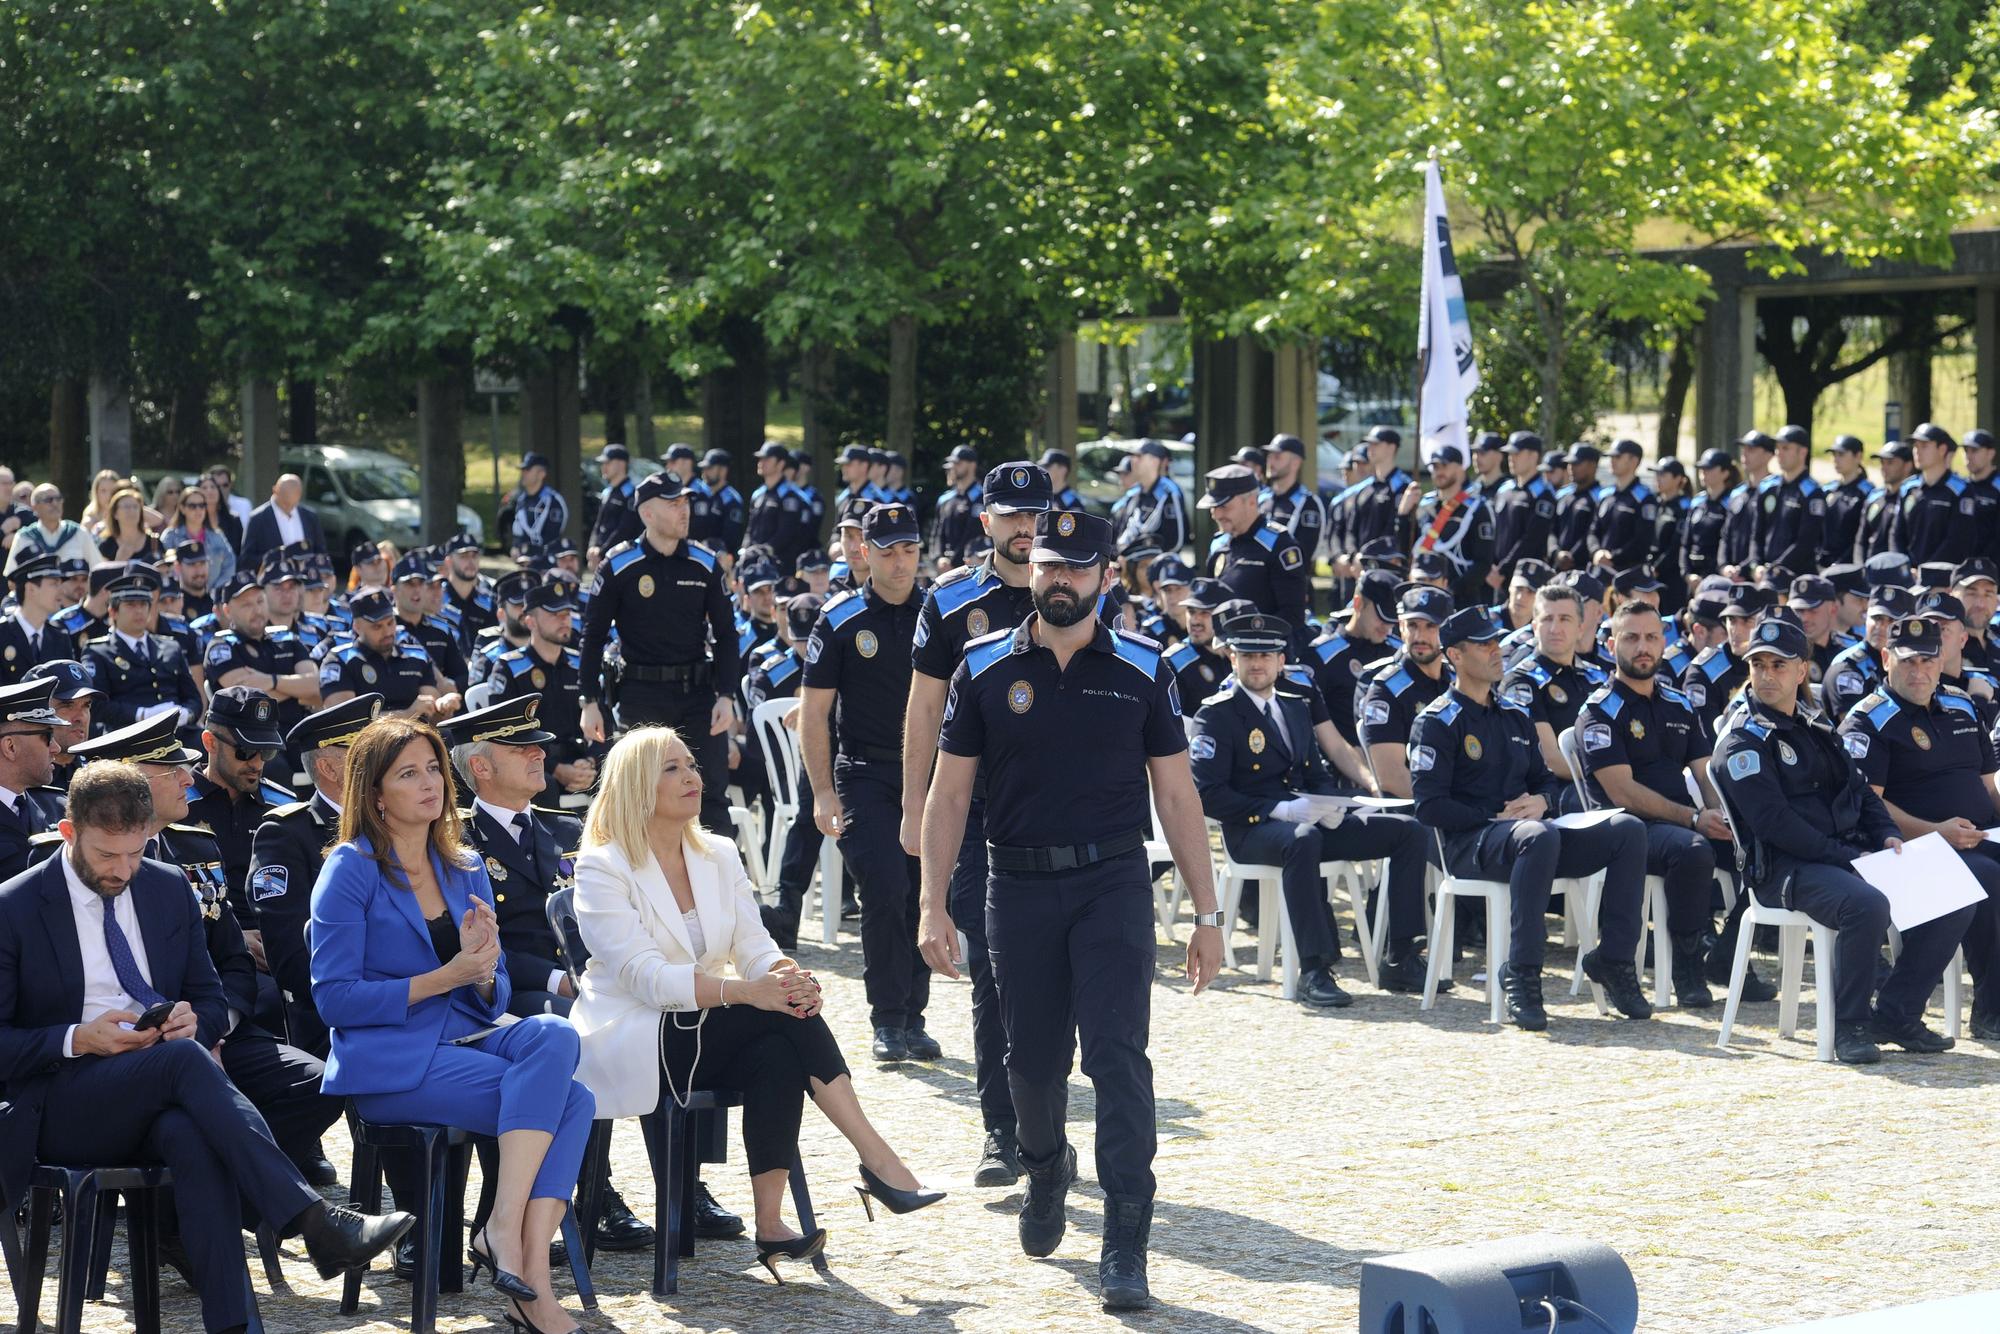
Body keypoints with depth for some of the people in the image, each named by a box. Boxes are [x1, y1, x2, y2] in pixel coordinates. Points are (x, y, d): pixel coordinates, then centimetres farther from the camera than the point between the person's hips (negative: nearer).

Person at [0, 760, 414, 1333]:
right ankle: (316, 1222, -43)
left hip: (157, 1102, 3)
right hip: (61, 1107, -3)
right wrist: (78, 1039, -18)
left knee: (194, 1135, -36)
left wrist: (193, 1019, -5)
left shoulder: (171, 890, 14)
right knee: (184, 1058, -34)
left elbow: (213, 1003, 20)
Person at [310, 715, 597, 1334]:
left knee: (554, 1034, -28)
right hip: (389, 1061, -6)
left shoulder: (464, 867, 14)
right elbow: (334, 998, -9)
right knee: (568, 1098, -25)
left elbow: (494, 998, 15)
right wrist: (442, 979, -15)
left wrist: (483, 972, -9)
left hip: (467, 1039, 6)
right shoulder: (351, 870, -2)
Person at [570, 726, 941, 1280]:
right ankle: (878, 1161, -24)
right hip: (633, 1045, -6)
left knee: (778, 1054, -30)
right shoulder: (602, 868, -8)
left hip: (708, 1035, 6)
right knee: (786, 1018, -26)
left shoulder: (718, 855, 12)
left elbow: (755, 946, 4)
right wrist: (747, 991, -33)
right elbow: (644, 976, -20)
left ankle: (771, 1224, -31)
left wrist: (784, 976, -22)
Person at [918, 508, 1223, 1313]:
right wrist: (933, 906, -2)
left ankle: (1125, 1249, -9)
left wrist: (1206, 913, 1)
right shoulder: (985, 668, 3)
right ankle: (1046, 1171, 43)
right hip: (1019, 885, 2)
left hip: (1113, 884, -2)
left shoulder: (1142, 670, 2)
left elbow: (1177, 796, 4)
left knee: (1118, 1058, -10)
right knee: (1032, 1057, 12)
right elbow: (949, 794, 5)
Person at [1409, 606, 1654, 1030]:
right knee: (1538, 836, -41)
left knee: (1627, 830, -13)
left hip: (1525, 833, 7)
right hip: (1468, 844, -7)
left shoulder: (1515, 716, 23)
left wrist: (1541, 800, 0)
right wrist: (1496, 818, -15)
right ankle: (1521, 975, -37)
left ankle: (1613, 960, -12)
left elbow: (1545, 778, 25)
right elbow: (1430, 805, -10)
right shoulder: (1437, 722, -1)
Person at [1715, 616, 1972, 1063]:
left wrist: (1888, 836, 2)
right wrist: (1846, 858, -19)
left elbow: (1861, 792, 23)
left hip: (1850, 856, 8)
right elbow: (1774, 821, -16)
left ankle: (1896, 1014, 0)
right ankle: (1850, 1026, -20)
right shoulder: (1741, 743, -5)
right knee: (1866, 904, -36)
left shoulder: (1817, 731, 21)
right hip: (1784, 869, -8)